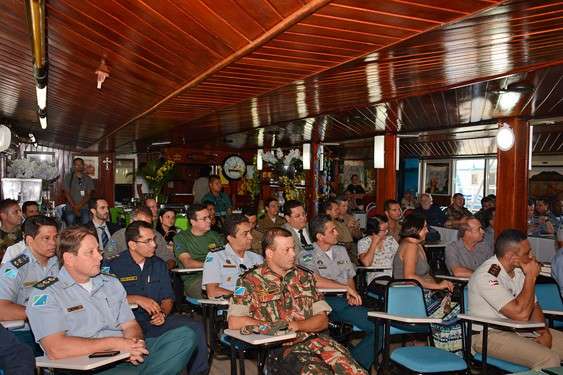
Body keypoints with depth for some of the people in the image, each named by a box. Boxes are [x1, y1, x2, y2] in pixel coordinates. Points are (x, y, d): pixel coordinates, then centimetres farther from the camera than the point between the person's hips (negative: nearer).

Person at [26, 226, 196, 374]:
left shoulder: (112, 283, 19)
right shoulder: (45, 293, -2)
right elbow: (55, 349, -15)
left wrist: (134, 344, -8)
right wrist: (114, 343, -16)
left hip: (126, 357, 7)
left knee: (185, 335, -14)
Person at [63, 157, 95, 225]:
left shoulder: (88, 179, 9)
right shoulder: (68, 177, 6)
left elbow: (88, 195, 3)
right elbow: (67, 193, 0)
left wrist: (79, 206, -11)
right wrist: (74, 207, -9)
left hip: (84, 208, 1)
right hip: (70, 209, -1)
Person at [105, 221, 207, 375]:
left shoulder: (158, 264, 14)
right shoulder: (114, 266, -2)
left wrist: (163, 313, -7)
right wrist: (137, 299, -17)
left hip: (156, 321, 4)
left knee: (196, 328, -17)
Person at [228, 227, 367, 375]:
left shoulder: (304, 277, 15)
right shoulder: (251, 281, 2)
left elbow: (323, 321, 12)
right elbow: (234, 323, -8)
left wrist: (297, 325, -6)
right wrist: (275, 327, -8)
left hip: (314, 339, 4)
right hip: (280, 347, -4)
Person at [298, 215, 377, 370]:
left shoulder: (341, 250, 21)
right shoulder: (307, 255, -1)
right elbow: (316, 282, -17)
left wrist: (353, 292, 0)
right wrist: (346, 287, -12)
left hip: (346, 299, 6)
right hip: (326, 301, -6)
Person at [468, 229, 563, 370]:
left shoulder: (519, 269, 4)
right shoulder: (486, 276, -24)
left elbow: (534, 306, 11)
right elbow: (521, 314, -28)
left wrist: (545, 332, -7)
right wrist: (531, 277, -20)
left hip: (520, 328, 9)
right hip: (491, 334, -8)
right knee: (549, 359, -25)